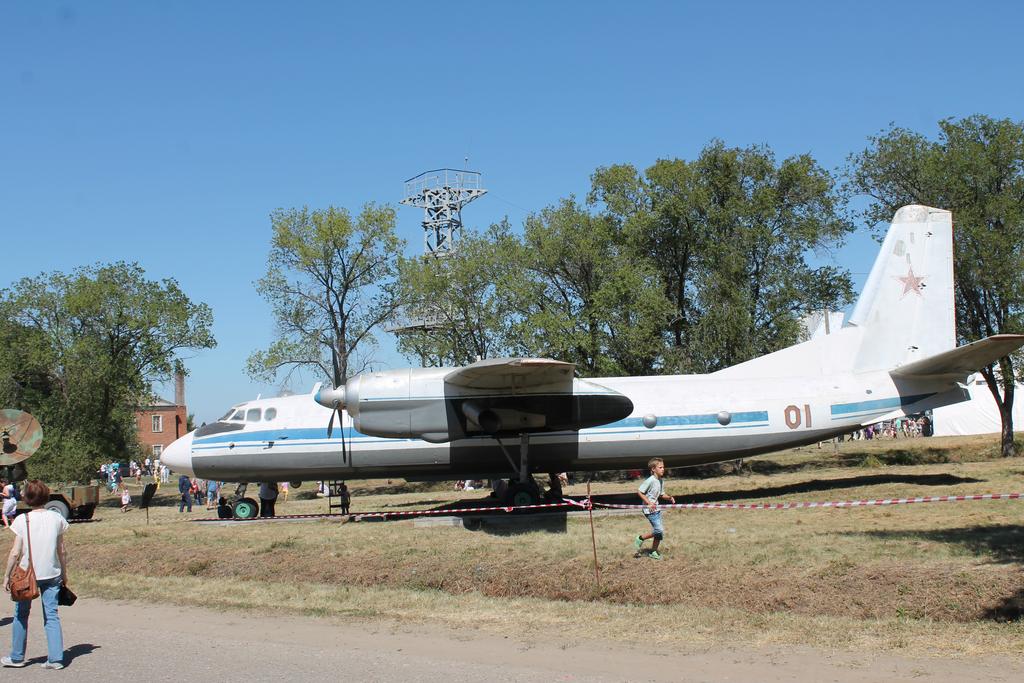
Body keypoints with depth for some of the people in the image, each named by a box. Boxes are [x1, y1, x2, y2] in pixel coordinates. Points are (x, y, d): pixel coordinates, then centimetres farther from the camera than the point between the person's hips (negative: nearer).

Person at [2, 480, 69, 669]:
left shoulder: (22, 520, -10)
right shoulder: (56, 518, -2)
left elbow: (15, 553, -10)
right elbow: (61, 551, 3)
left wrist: (7, 576, 1)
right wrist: (64, 573, 14)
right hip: (51, 573, 2)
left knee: (21, 615, 14)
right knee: (51, 615, 6)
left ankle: (17, 657, 25)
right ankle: (55, 658, 0)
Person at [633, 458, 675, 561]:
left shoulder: (662, 480, 7)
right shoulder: (650, 480, -19)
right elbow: (640, 492, -15)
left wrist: (669, 498, -1)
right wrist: (649, 503, -20)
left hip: (656, 508, 9)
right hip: (649, 509, -9)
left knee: (659, 532, 9)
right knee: (659, 530, -14)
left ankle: (654, 552, 22)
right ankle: (640, 539, 5)